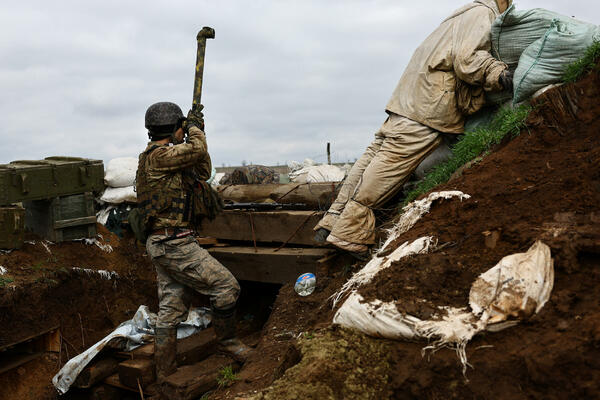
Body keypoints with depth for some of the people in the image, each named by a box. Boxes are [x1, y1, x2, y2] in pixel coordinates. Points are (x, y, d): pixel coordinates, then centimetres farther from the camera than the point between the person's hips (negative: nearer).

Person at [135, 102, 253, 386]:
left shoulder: (160, 156, 17)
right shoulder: (158, 155, -13)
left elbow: (203, 172, 19)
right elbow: (197, 149, -19)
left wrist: (198, 132, 14)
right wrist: (194, 127, 1)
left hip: (163, 245, 10)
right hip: (174, 244, -10)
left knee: (170, 311, 13)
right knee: (226, 286, -7)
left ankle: (165, 374, 20)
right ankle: (227, 342, 9)